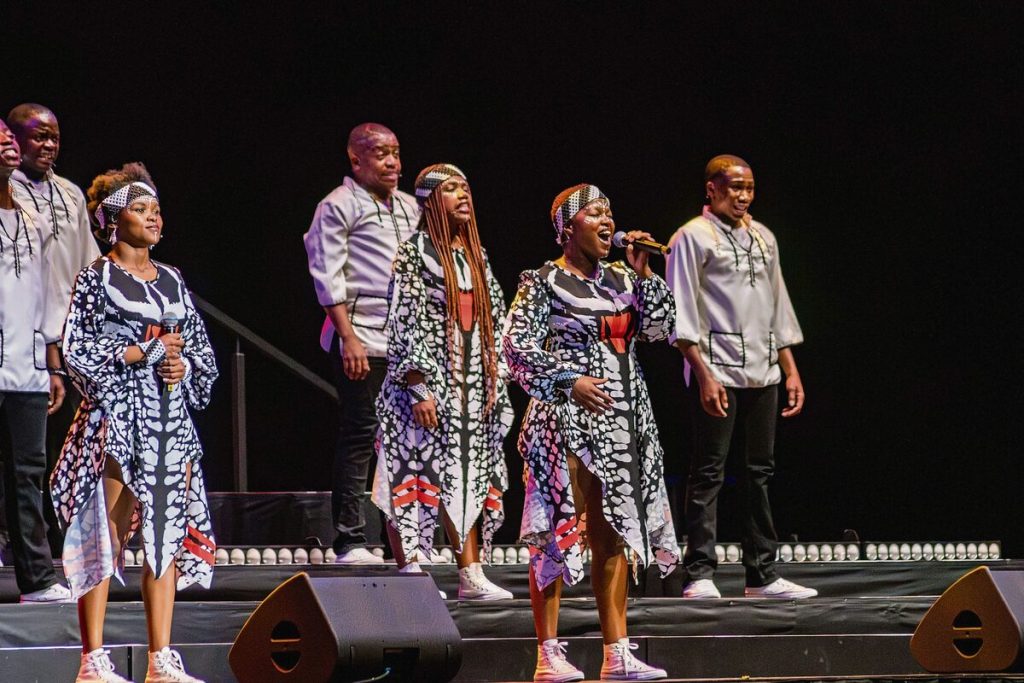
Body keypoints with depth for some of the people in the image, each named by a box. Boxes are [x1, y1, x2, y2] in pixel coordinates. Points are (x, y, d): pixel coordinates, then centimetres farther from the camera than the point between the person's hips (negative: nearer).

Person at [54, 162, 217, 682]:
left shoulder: (171, 281, 15)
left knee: (167, 533, 3)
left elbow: (203, 350, 18)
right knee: (105, 536, -6)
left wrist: (183, 364, -4)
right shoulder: (97, 279, -1)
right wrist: (148, 353, -11)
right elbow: (77, 350, -9)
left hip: (171, 421, 6)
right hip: (117, 419, -6)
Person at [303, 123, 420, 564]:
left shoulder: (409, 206, 19)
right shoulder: (339, 206, -3)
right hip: (363, 339, -6)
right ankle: (350, 541, -4)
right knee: (359, 435, -6)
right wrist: (348, 337, -15)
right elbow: (327, 276, -8)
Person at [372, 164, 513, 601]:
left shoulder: (476, 255, 15)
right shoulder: (415, 254, -6)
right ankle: (411, 573, -6)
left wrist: (496, 386, 13)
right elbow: (405, 323, -11)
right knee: (417, 474, -7)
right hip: (428, 383, -7)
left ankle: (471, 576, 8)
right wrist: (418, 390, -18)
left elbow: (495, 321, 18)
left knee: (469, 477, 6)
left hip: (472, 387, 7)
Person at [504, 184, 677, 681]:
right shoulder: (544, 282, -5)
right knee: (559, 531, -7)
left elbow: (658, 329, 8)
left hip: (621, 423, 7)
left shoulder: (619, 279, 14)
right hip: (568, 420, -7)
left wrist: (642, 274, 1)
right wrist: (569, 382, -21)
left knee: (615, 536, 7)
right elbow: (518, 347, -11)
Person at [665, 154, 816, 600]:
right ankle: (700, 575, -5)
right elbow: (681, 316, -9)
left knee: (760, 471, 8)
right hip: (717, 372, -7)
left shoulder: (762, 238, 17)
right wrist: (704, 374, -17)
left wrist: (790, 370, 16)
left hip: (763, 372, 7)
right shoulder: (693, 237, -3)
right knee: (708, 473, -6)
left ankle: (761, 574, 12)